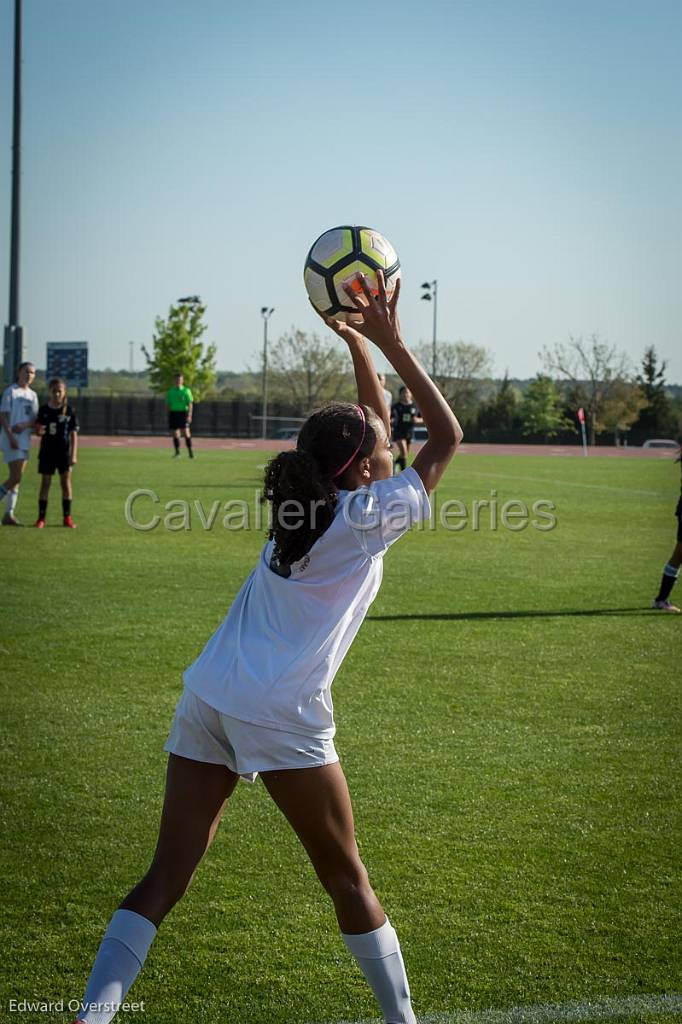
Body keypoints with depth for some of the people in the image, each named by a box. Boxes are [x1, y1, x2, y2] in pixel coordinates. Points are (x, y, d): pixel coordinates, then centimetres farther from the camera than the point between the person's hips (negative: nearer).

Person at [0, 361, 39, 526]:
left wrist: (25, 425, -11)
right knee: (15, 477, -14)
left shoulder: (32, 395, 14)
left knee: (17, 478, 6)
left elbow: (35, 420, 11)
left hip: (25, 440, 7)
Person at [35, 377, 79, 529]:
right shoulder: (44, 409, 0)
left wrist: (74, 455, -6)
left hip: (64, 451, -1)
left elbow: (73, 434, -1)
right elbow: (39, 429, 7)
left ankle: (67, 517, 8)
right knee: (45, 483, 3)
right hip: (47, 451, 1)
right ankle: (41, 517, 7)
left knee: (66, 482, 1)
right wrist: (40, 430, -18)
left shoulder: (69, 411, -3)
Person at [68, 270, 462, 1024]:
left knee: (166, 876, 4)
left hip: (206, 701, 7)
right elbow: (447, 436, 4)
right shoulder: (367, 517, -3)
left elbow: (368, 427, 31)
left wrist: (359, 345, 28)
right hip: (281, 715, -6)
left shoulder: (304, 502, 15)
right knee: (346, 878, 9)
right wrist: (390, 345, 4)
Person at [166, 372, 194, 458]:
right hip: (173, 412, 3)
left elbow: (190, 404, -4)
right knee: (175, 434, 1)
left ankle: (190, 451, -2)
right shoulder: (170, 391, 13)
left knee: (186, 432, -11)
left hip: (183, 413, -3)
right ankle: (177, 452, 8)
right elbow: (168, 404, 17)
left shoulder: (186, 391, 2)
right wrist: (168, 415, 13)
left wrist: (189, 415, -14)